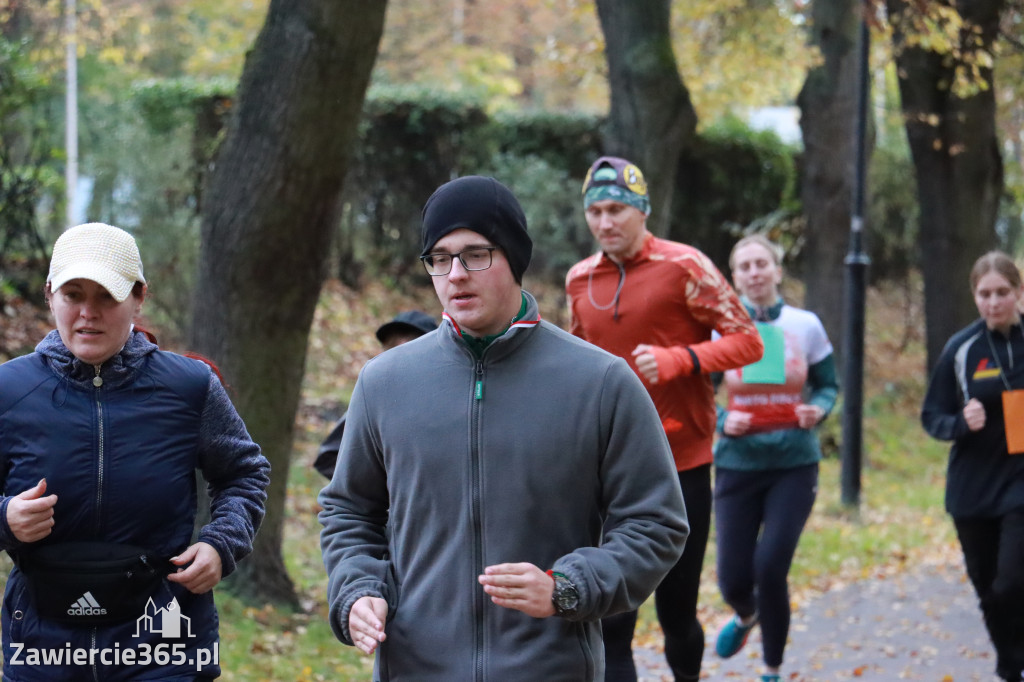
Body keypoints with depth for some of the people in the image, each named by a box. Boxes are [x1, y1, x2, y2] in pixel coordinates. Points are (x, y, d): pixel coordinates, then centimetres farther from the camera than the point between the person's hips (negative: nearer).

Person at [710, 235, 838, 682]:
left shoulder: (806, 325, 1)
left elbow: (828, 386, 10)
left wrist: (817, 409, -12)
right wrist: (721, 420, -17)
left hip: (794, 464, 0)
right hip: (738, 464, 1)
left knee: (771, 567, -13)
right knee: (733, 579, 0)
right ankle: (746, 617, 40)